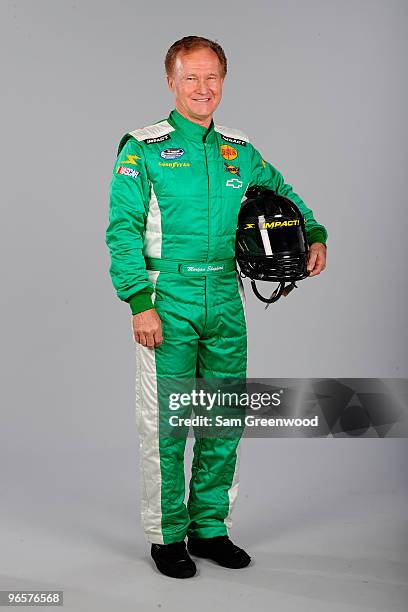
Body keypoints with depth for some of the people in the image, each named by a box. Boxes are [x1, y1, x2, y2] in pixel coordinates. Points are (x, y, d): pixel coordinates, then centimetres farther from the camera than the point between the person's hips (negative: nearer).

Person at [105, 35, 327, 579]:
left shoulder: (240, 152, 12)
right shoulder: (143, 149, -3)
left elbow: (282, 194, 28)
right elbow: (123, 230, -8)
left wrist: (315, 235, 10)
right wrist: (140, 303, -17)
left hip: (225, 299, 5)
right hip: (167, 299, -5)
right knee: (166, 422, 0)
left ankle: (210, 528, 25)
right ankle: (167, 536, 16)